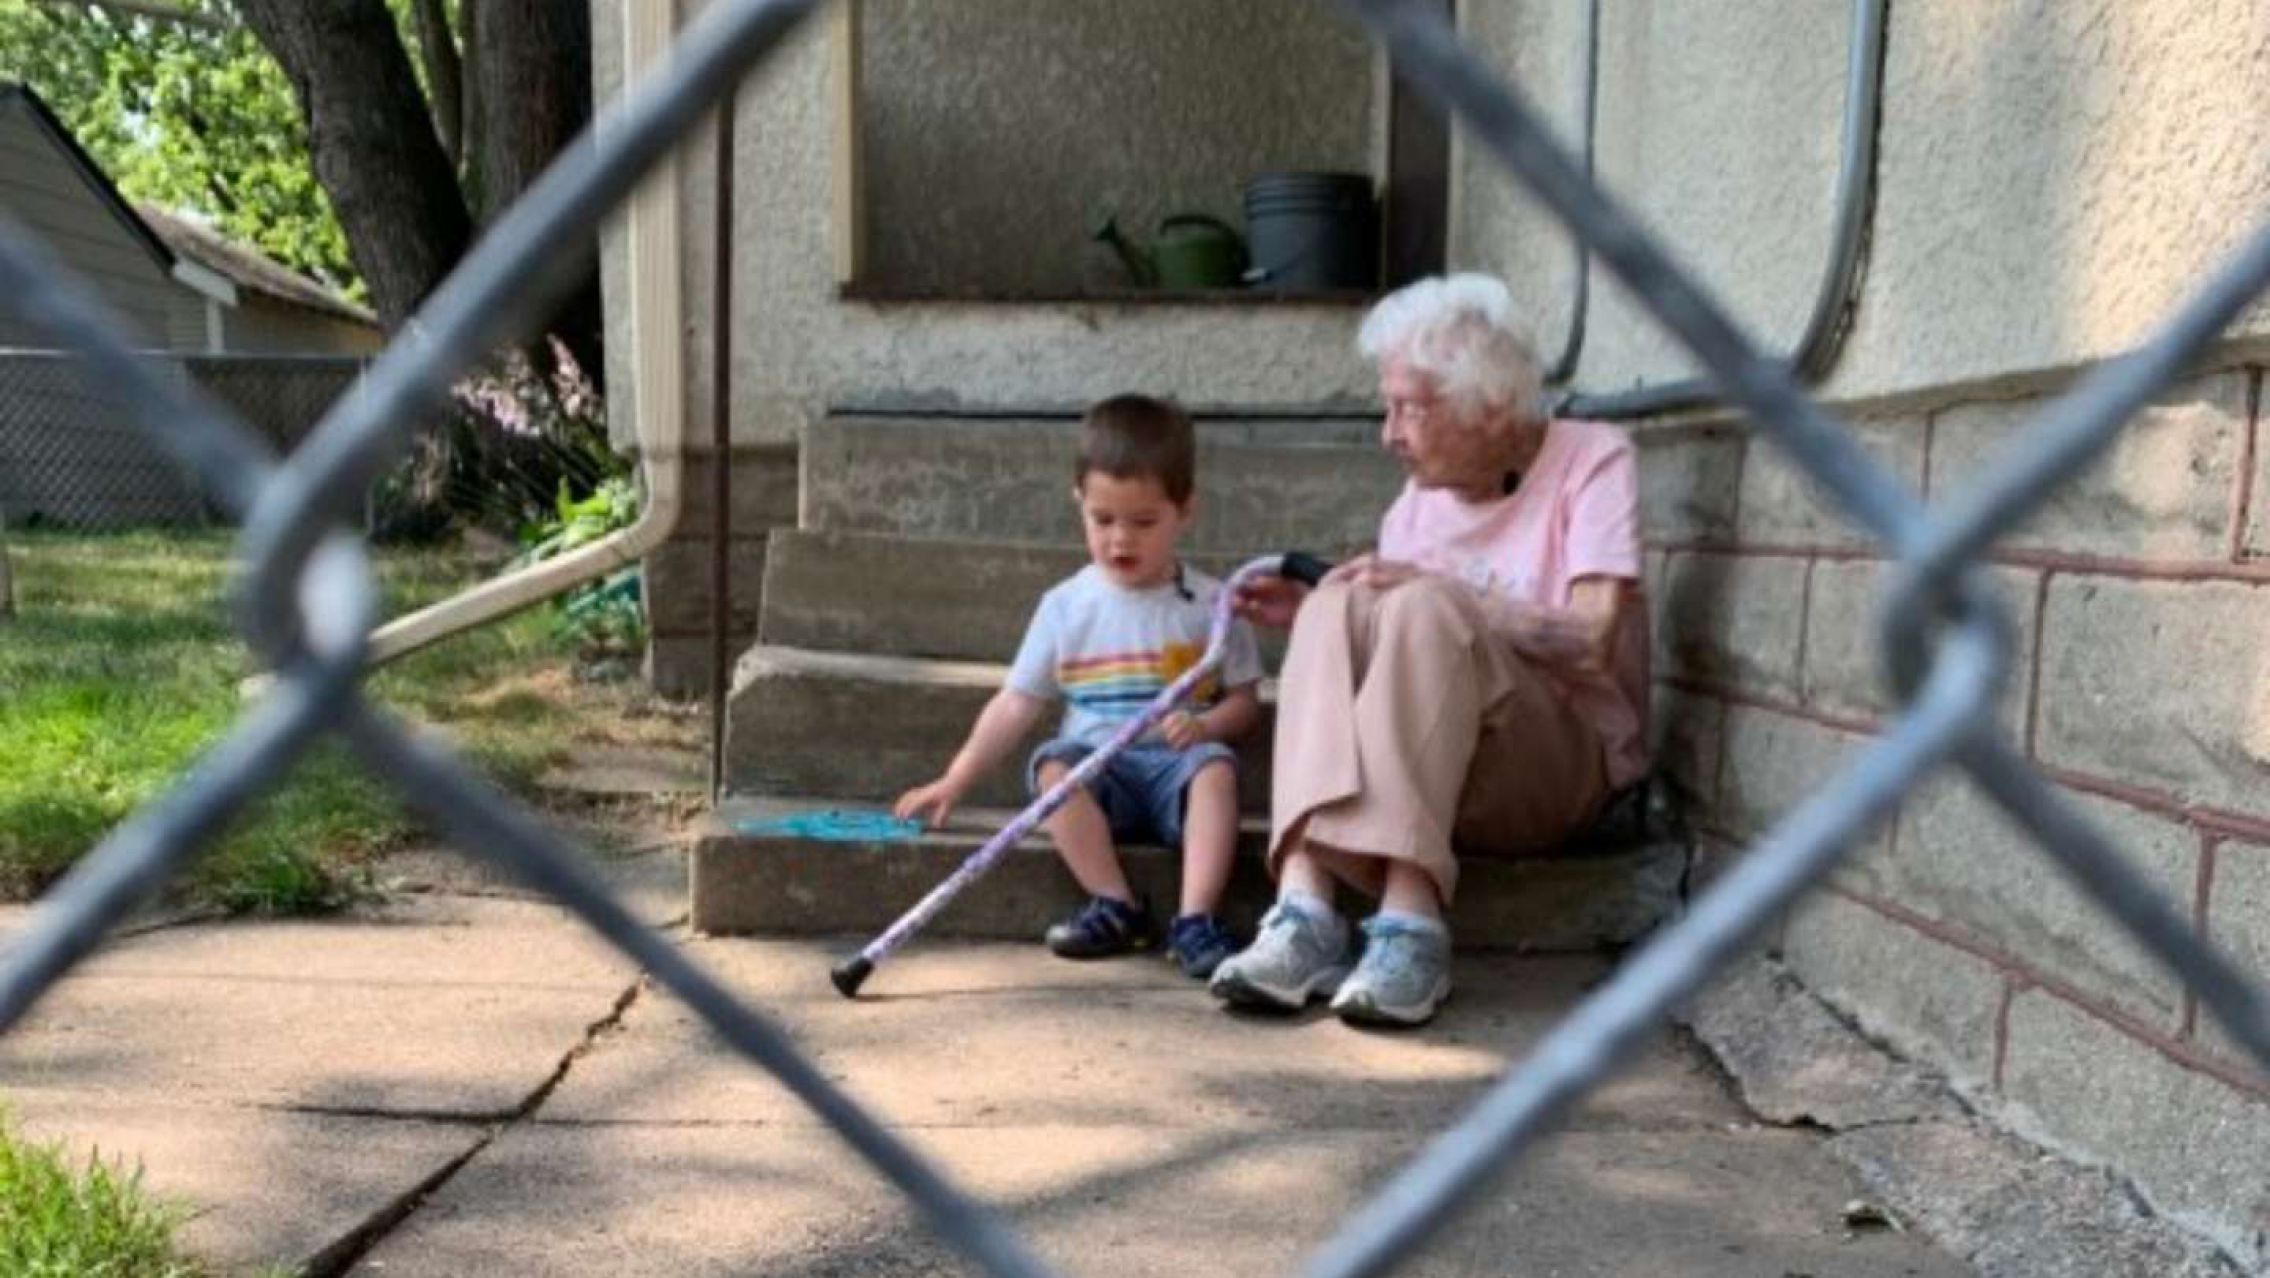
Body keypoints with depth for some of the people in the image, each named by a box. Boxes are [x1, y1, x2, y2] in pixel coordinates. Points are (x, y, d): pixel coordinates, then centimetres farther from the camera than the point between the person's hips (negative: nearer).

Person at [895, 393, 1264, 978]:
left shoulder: (1209, 605, 5)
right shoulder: (1066, 606, 7)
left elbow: (1244, 698, 8)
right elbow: (1016, 704, 8)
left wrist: (1204, 724, -15)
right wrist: (952, 783, 3)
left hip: (1174, 762, -1)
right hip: (1096, 766, 1)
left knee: (1215, 768, -32)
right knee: (1054, 766, -30)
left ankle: (1196, 919, -35)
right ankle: (1116, 905, -24)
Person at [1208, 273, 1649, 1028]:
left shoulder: (1591, 460, -2)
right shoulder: (1420, 496, 11)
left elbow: (1593, 641, -15)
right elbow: (1399, 666, 10)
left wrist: (1443, 591, -16)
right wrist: (1315, 618, -5)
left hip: (1565, 763, -4)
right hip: (1431, 781, 4)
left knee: (1424, 611, -29)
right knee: (1340, 608, -22)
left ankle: (1410, 920, -40)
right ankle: (1305, 909, -39)